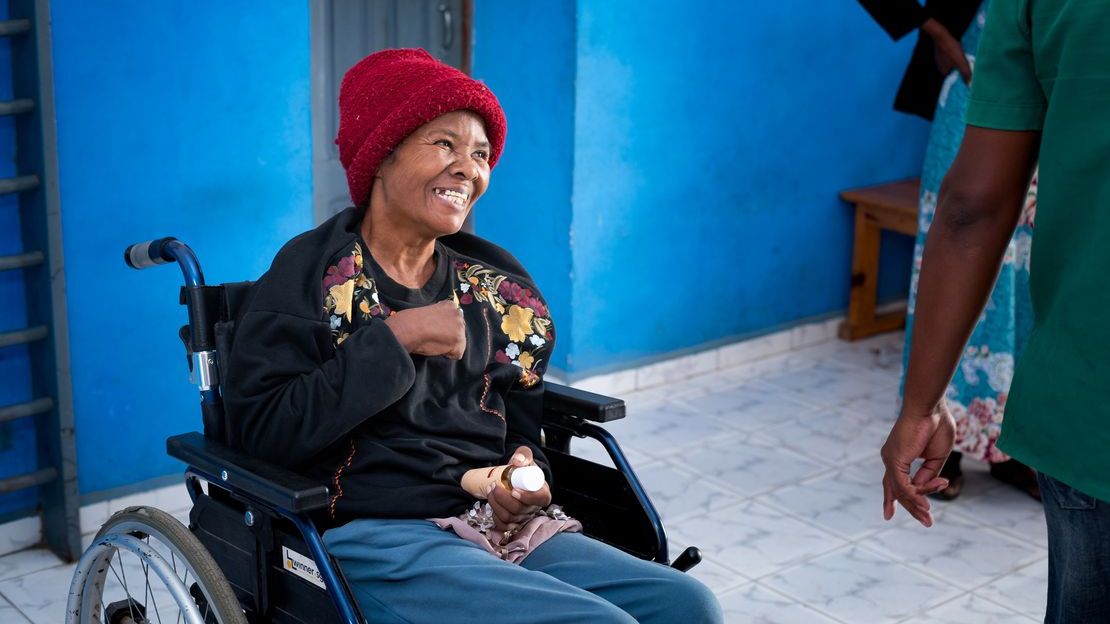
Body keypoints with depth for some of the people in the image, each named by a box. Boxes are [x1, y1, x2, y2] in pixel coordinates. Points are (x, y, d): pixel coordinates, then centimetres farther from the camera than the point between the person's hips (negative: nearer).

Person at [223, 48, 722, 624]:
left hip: (505, 527, 6)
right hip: (376, 534, -6)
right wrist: (394, 340, -17)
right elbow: (259, 430, -13)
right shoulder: (311, 273, -2)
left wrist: (527, 475, -3)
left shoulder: (496, 284, 14)